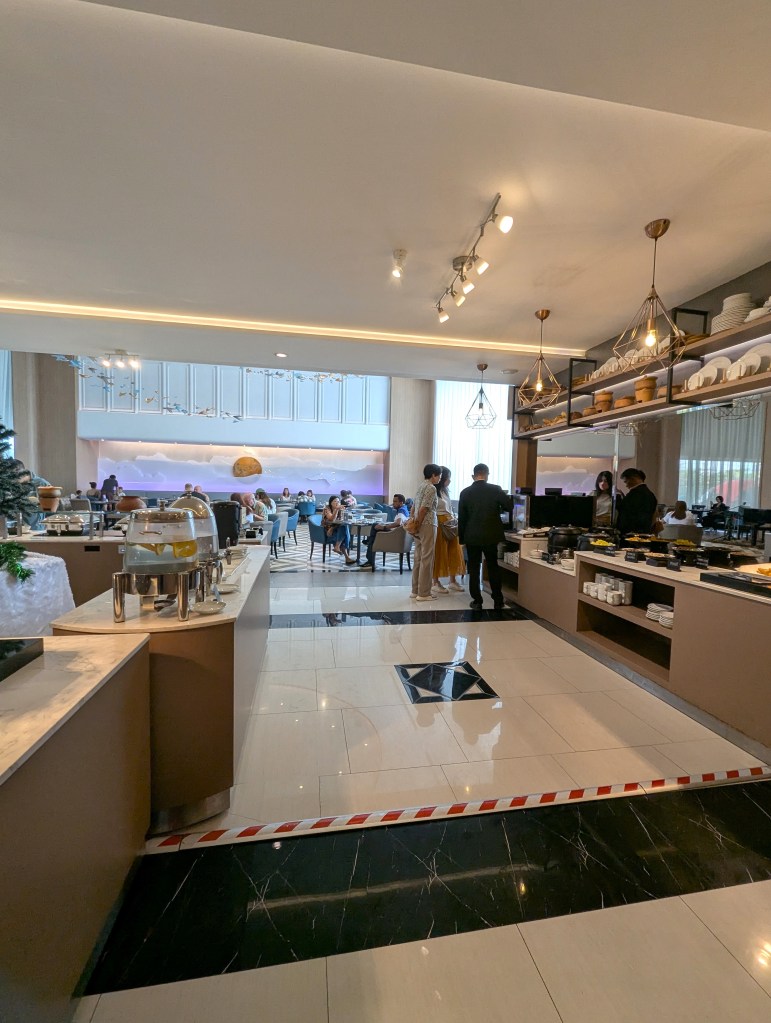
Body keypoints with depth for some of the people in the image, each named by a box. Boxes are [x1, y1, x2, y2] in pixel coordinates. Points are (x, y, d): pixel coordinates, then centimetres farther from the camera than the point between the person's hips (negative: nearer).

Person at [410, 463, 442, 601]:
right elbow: (423, 509, -18)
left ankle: (415, 590, 16)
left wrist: (414, 525, 15)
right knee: (426, 559, -4)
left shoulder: (420, 487, 16)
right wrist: (417, 526, -12)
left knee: (418, 558, 11)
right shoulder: (431, 488, -11)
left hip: (419, 526, 9)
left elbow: (413, 508, 16)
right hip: (428, 525, -9)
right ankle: (423, 593, 1)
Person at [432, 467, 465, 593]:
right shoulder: (434, 492, -13)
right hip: (439, 525, -8)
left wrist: (454, 519, 10)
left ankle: (453, 580, 21)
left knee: (453, 552, 10)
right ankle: (436, 583, 10)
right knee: (439, 552, -1)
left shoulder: (445, 491, 15)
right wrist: (443, 522, -19)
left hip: (450, 525, 9)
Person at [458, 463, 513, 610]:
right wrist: (509, 497, 24)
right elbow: (509, 506, 2)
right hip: (490, 536, 1)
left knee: (474, 569, 7)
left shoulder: (465, 492, -3)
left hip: (472, 537, 0)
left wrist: (461, 537, 9)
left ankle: (477, 601, 9)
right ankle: (498, 600, 20)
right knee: (493, 568, 13)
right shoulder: (495, 489, -7)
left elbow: (461, 518, 0)